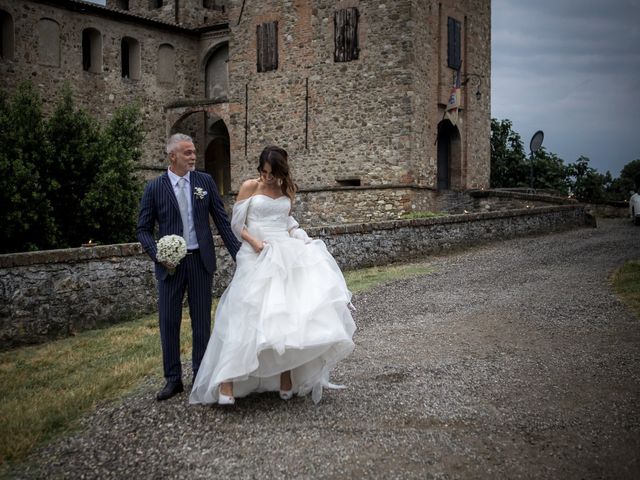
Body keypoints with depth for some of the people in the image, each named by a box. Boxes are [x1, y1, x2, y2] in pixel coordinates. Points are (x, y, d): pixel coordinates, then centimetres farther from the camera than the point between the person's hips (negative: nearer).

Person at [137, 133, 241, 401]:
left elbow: (222, 220, 4)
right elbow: (144, 229, 2)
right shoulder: (154, 188, -1)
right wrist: (158, 254, -15)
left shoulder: (205, 181, 2)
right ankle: (173, 379, 16)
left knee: (202, 321, 8)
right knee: (168, 321, 3)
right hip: (170, 262, -1)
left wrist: (238, 254, -1)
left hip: (201, 260, 1)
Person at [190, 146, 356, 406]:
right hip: (257, 258, -4)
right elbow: (237, 224, 1)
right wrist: (254, 241, -16)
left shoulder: (288, 190, 12)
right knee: (245, 315, -11)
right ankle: (226, 382, -10)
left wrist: (304, 241, 7)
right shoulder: (249, 187, 1)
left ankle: (286, 376, 6)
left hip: (287, 256, 4)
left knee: (287, 316, -3)